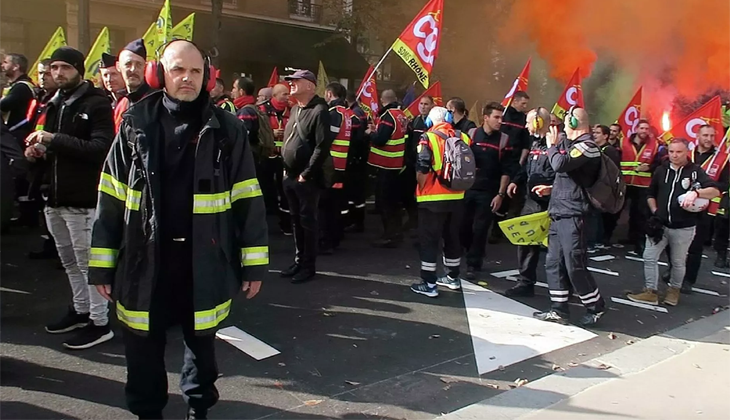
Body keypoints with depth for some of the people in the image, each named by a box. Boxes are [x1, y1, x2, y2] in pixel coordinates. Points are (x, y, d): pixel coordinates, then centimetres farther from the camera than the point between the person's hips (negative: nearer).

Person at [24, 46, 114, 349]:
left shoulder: (96, 103, -9)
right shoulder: (54, 105, 15)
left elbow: (101, 148, -22)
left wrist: (55, 139, -22)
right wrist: (38, 151, 5)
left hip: (82, 198, -8)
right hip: (55, 196, 8)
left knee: (88, 262, -1)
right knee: (69, 261, 18)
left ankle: (100, 323, 9)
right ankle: (80, 310, 33)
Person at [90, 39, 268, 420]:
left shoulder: (226, 129, -2)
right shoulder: (137, 125, 0)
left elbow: (247, 199, -2)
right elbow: (111, 198, 2)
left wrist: (254, 262, -3)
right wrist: (102, 262, 1)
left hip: (204, 261, 0)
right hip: (145, 259, 1)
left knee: (201, 341, 18)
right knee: (144, 346, 15)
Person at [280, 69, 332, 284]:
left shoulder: (319, 111, -13)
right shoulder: (294, 109, 15)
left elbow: (323, 147, -20)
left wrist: (306, 173, -17)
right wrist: (286, 168, 13)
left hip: (307, 179, -8)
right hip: (290, 176, 8)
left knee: (308, 221, 0)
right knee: (296, 221, 15)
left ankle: (309, 266, 11)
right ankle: (299, 261, 26)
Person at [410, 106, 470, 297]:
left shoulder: (428, 138, -10)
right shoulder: (463, 138, 4)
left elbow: (422, 170, -14)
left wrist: (421, 190, 0)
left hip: (433, 198, -5)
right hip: (457, 197, 5)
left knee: (429, 240, 3)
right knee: (452, 237, 18)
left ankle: (429, 283, 4)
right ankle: (453, 278, 29)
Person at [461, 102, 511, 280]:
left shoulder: (504, 140, -2)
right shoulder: (470, 135, 0)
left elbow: (506, 170, -2)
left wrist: (500, 194, -5)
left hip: (488, 192, -1)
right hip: (467, 189, 1)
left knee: (480, 230, 0)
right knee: (463, 227, 7)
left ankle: (473, 265, 13)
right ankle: (474, 256, 32)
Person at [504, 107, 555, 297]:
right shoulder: (535, 143, 15)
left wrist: (552, 188, -33)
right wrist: (516, 181, 13)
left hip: (550, 203, -9)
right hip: (532, 201, 9)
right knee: (525, 241, 11)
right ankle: (526, 283, 21)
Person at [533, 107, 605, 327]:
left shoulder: (586, 146, -11)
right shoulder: (570, 144, 18)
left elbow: (560, 164, -26)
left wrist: (552, 145, -9)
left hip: (572, 215, -9)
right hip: (559, 213, 9)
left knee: (574, 266, -4)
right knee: (554, 263, 8)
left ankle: (596, 308, 14)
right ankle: (559, 310, 14)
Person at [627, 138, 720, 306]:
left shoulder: (695, 171, -5)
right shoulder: (661, 170, 6)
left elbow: (715, 191, -17)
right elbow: (650, 194, 16)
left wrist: (696, 192, -35)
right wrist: (655, 212, 2)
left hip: (683, 227, -3)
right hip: (660, 224, 3)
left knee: (678, 262, 11)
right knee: (649, 257, 0)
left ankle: (674, 290, 31)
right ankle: (650, 292, 9)